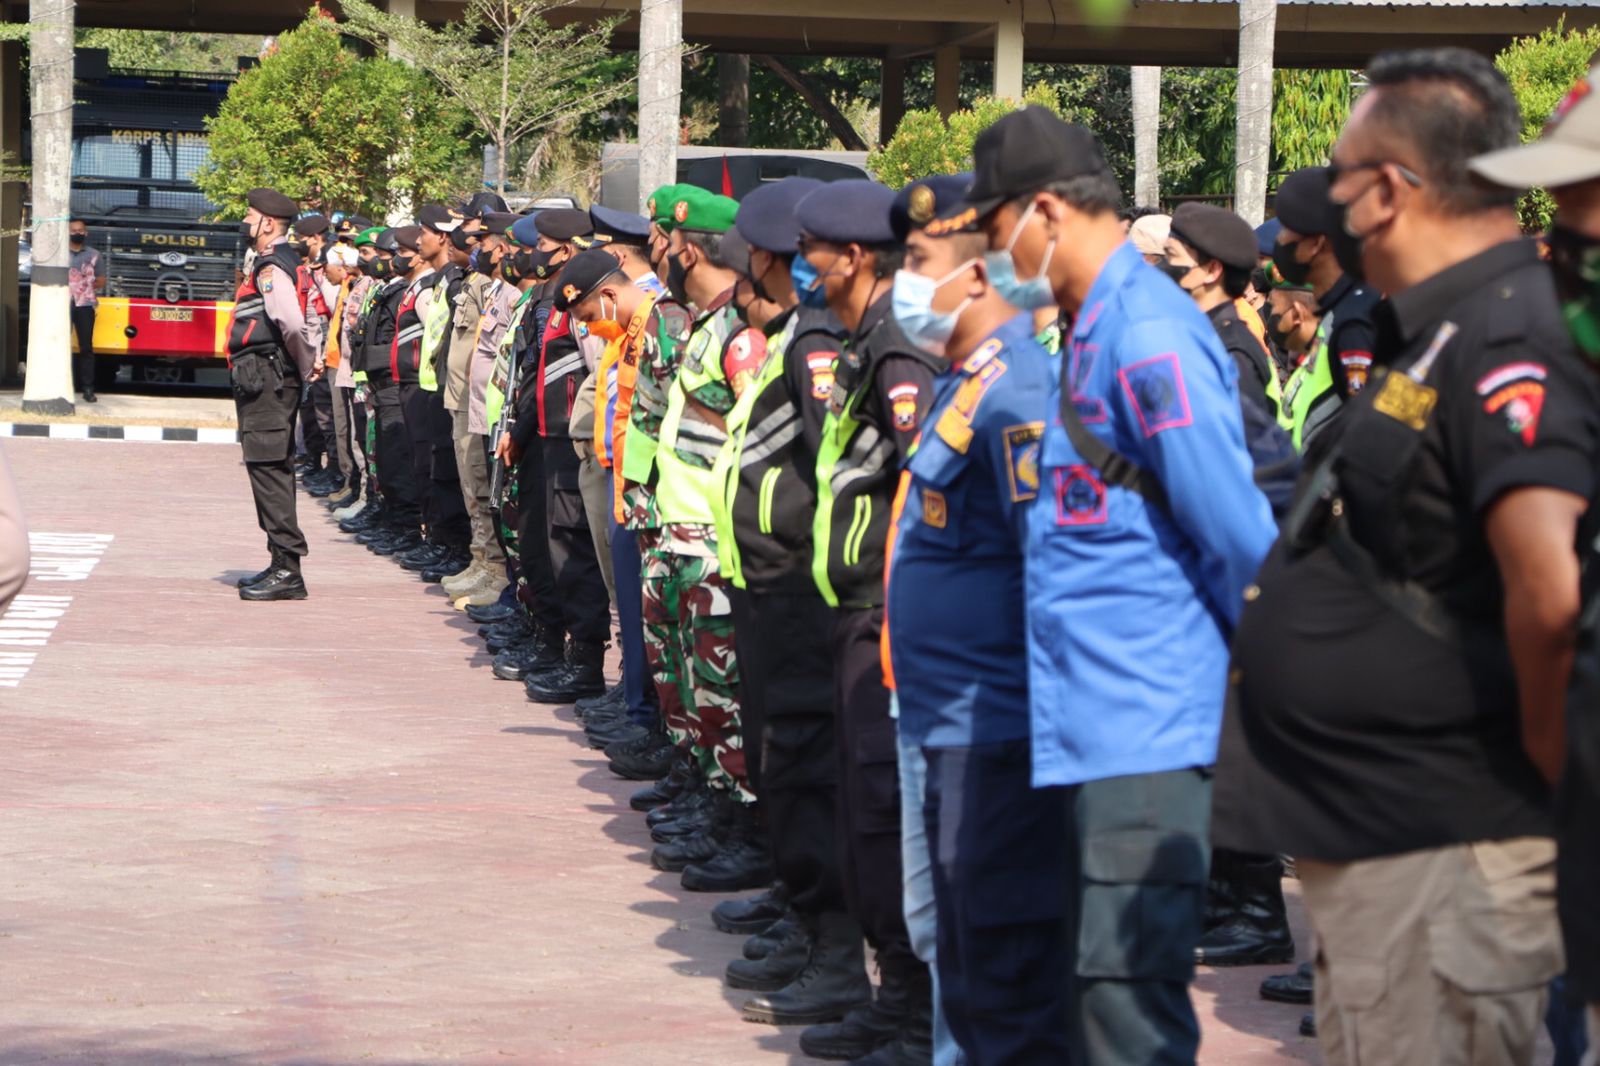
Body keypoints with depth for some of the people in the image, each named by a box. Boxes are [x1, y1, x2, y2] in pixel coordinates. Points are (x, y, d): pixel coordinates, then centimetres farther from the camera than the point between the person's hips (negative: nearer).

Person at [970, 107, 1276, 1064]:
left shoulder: (1149, 339, -16)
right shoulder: (1094, 331, 15)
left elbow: (1240, 536, -18)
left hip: (1148, 726, -10)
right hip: (1091, 727, 10)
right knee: (1100, 989, 14)